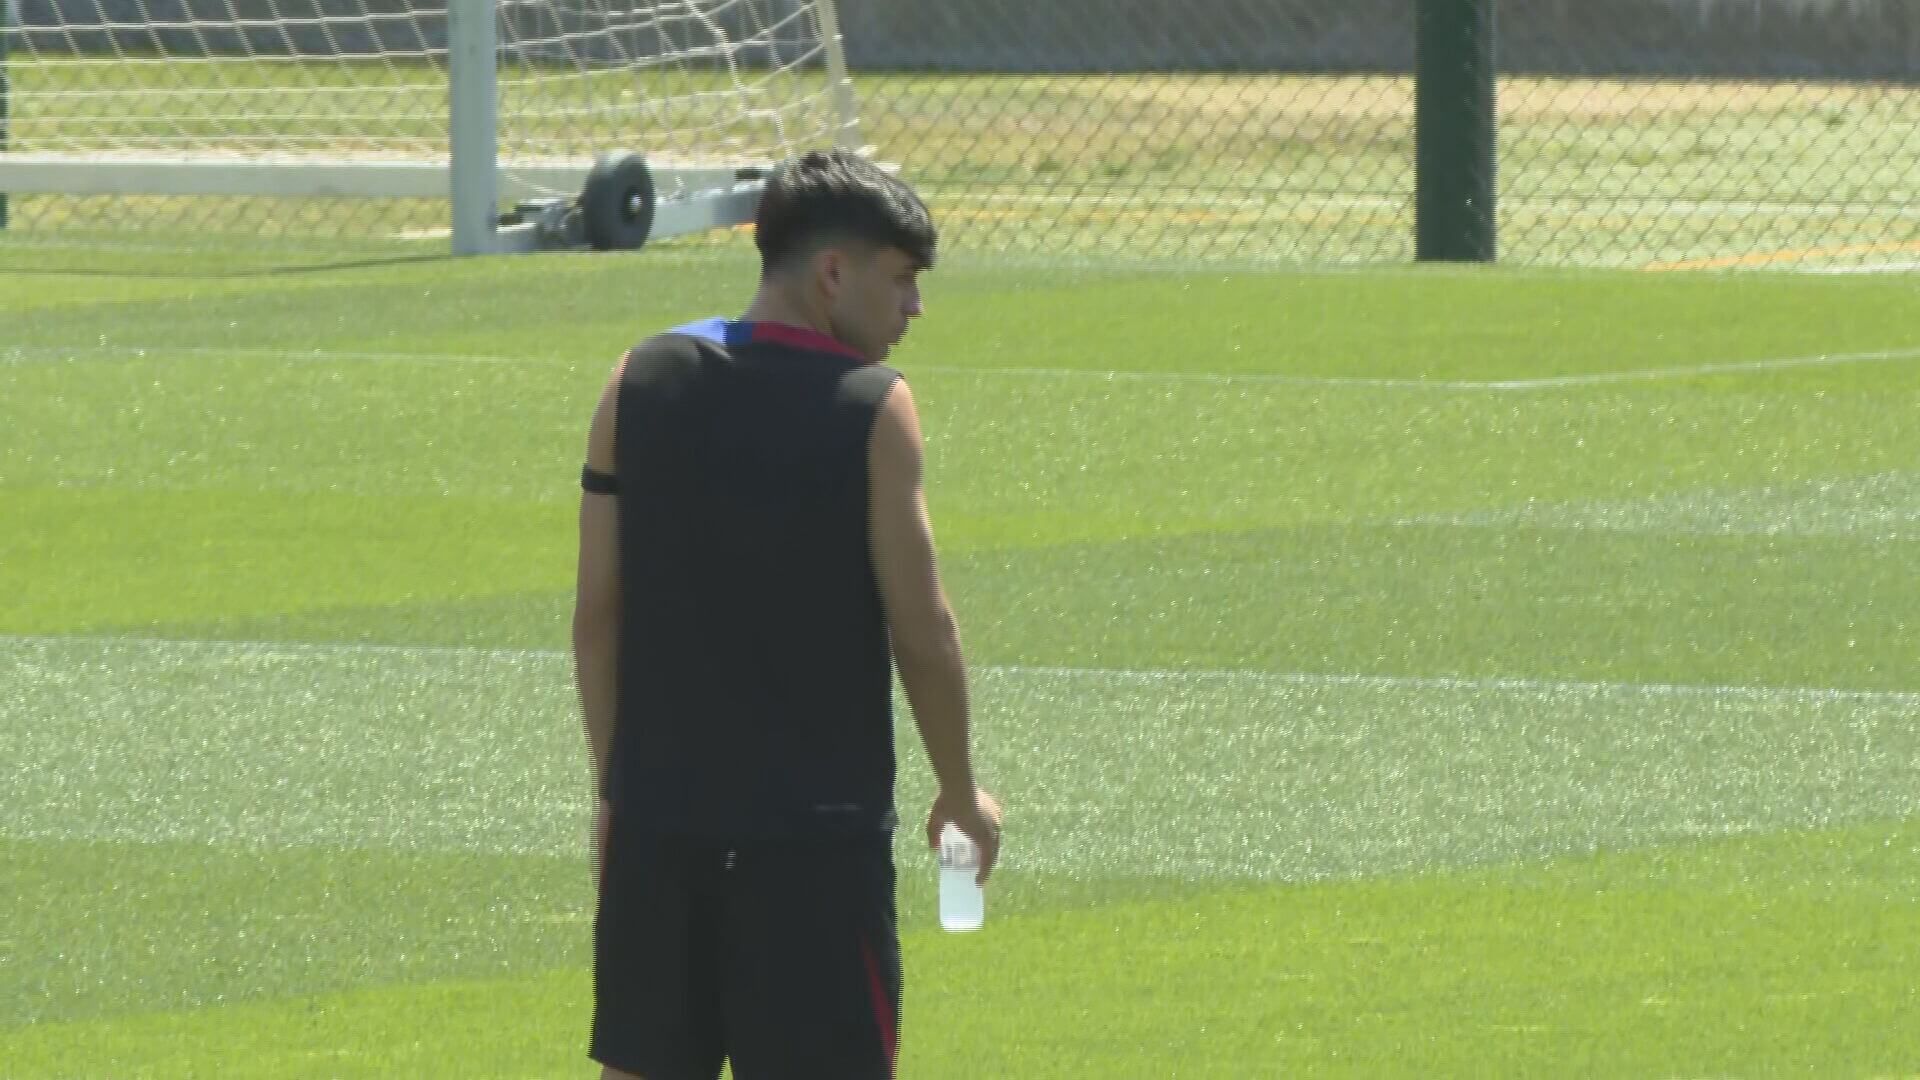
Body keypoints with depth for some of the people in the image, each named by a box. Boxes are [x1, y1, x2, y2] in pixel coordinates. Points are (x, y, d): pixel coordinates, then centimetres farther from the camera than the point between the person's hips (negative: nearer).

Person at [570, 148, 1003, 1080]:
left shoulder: (641, 383, 3)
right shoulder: (871, 409, -9)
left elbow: (596, 613, 6)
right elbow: (922, 634, -8)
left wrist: (614, 782, 15)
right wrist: (962, 792, 6)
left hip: (657, 819, 5)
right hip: (819, 826, -5)